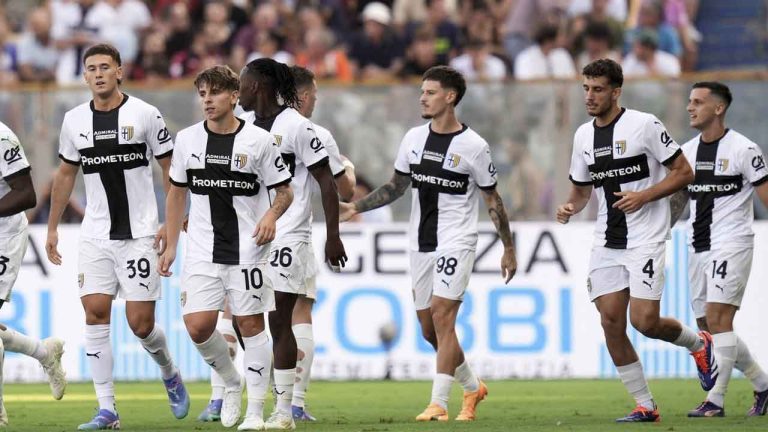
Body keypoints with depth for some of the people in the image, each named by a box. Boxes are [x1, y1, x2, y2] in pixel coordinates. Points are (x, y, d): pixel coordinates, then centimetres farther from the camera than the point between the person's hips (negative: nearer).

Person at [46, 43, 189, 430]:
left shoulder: (145, 114, -5)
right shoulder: (75, 120, 6)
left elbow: (170, 170, 0)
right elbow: (65, 174, 18)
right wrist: (52, 227, 16)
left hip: (140, 233, -3)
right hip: (96, 235, 3)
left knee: (140, 322, -5)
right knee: (95, 313, -8)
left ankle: (170, 373, 27)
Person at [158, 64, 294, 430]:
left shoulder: (258, 139, -4)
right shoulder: (187, 139, 5)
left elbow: (284, 191, 3)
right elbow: (177, 194, 15)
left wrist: (272, 215, -18)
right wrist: (170, 246, 12)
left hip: (247, 248, -3)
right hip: (202, 250, 3)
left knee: (250, 324, -1)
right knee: (198, 326, -8)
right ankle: (232, 384, 18)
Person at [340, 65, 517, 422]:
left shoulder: (473, 146, -8)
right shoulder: (414, 138, 7)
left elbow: (492, 199, -1)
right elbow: (397, 186, 17)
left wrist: (509, 249, 1)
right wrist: (356, 207, 8)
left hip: (456, 242, -6)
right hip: (420, 243, 6)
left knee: (441, 315, -17)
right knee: (429, 329, 8)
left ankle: (438, 404, -17)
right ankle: (472, 387, 28)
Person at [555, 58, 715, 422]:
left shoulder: (644, 125, -9)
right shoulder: (583, 136, 10)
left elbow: (684, 173, -6)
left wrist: (644, 196, -18)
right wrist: (570, 207, 0)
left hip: (645, 239, -6)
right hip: (606, 242, 6)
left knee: (645, 322, -14)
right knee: (610, 321, -3)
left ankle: (698, 344, 19)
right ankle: (645, 405, 7)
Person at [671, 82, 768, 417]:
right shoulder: (687, 151, 12)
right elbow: (677, 199, 21)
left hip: (731, 244, -7)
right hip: (698, 248, 7)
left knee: (718, 319, -16)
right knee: (709, 326, 7)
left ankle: (715, 401, -14)